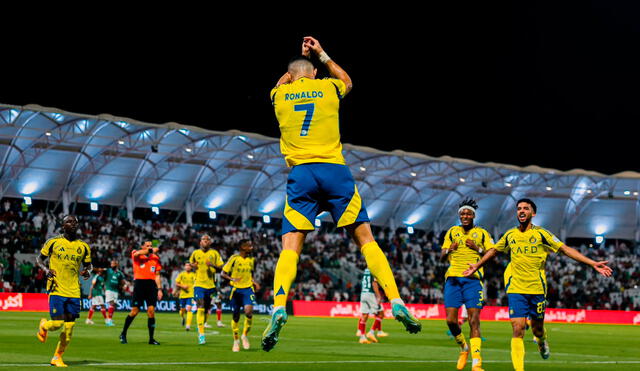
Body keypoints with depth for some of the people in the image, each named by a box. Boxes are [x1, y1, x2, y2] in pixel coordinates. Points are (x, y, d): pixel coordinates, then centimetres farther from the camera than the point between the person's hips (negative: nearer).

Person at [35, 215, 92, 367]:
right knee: (57, 324, -13)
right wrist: (46, 269, -9)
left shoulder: (83, 246, 9)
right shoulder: (52, 242, 1)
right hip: (57, 290, -3)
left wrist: (88, 272, -3)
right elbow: (39, 259, 10)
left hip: (74, 292, 3)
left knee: (69, 328, 1)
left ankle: (57, 357, 18)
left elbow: (88, 265, 20)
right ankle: (43, 325, 23)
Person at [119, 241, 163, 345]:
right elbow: (137, 253, -19)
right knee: (135, 311, -3)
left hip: (151, 284, 3)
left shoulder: (155, 258, 16)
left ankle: (151, 338, 0)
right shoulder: (137, 255, 7)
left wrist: (159, 289, 7)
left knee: (151, 311, -5)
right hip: (139, 283, -3)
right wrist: (151, 251, -10)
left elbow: (157, 275, 16)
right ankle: (123, 334, 16)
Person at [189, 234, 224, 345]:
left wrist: (213, 265, -17)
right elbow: (191, 262, 24)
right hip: (199, 284, -1)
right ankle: (201, 335, -17)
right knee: (201, 308, -14)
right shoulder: (195, 253, 6)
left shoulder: (214, 253, 3)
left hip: (211, 285, 1)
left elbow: (221, 267, 2)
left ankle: (201, 326, 35)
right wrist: (193, 265, 0)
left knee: (206, 309, 9)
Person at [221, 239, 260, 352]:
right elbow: (222, 273, -8)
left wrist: (254, 283, 7)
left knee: (248, 312, -21)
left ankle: (245, 335, 1)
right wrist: (232, 279, -25)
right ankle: (236, 340, 25)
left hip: (248, 289, 2)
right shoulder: (234, 258, -7)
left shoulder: (252, 260, 7)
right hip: (236, 290, -2)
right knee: (236, 316, 5)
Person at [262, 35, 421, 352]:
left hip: (300, 174, 0)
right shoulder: (328, 87, 12)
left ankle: (278, 309, -24)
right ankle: (396, 303, -5)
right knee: (365, 237, 4)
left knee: (290, 246, -3)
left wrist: (299, 59, 50)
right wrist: (321, 55, 45)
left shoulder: (279, 95, 13)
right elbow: (346, 80, 38)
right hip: (335, 170, 0)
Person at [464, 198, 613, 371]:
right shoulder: (510, 235, 7)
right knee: (518, 329, -11)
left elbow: (566, 249, -3)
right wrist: (477, 265, 33)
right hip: (516, 289, 1)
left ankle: (542, 342, 45)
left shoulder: (541, 234, -1)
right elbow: (494, 250, 26)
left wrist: (593, 264, -8)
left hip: (537, 289, -1)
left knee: (537, 329, 7)